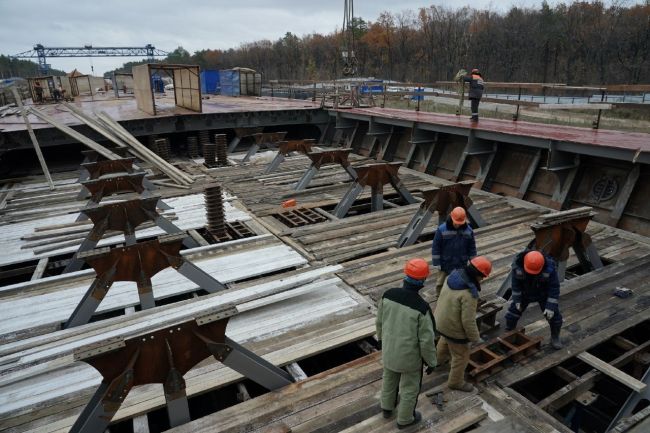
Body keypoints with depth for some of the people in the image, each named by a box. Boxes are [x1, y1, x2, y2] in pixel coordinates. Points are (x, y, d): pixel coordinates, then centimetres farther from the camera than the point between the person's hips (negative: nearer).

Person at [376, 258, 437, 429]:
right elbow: (427, 340, -23)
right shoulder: (422, 308, -35)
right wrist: (431, 362, -4)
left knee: (389, 378, 31)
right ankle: (405, 418, 47)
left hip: (389, 348, 5)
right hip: (410, 354, -4)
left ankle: (387, 408, 56)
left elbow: (380, 321, -3)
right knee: (409, 387, 23)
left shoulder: (388, 294, -21)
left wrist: (381, 337, 17)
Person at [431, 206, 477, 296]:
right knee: (441, 283, 11)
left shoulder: (468, 231, -7)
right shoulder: (442, 230, -16)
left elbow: (472, 248, 4)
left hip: (461, 265, 2)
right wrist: (436, 263, -11)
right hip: (445, 264, -2)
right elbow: (435, 247, -11)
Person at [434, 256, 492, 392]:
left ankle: (440, 359, 64)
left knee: (444, 340, 37)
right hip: (454, 329, -8)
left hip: (440, 321, 8)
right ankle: (456, 382, 37)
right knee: (461, 356, 16)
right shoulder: (469, 294, -34)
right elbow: (468, 321, -28)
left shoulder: (453, 276, -9)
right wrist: (475, 338, -13)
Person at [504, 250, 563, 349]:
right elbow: (515, 283, -15)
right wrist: (517, 299, -11)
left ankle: (555, 337, 26)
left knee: (553, 315, -1)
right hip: (524, 293, 1)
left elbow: (554, 287, -25)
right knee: (512, 313, 3)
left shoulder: (549, 267, -36)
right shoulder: (518, 265, -32)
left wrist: (551, 306, -25)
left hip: (544, 294, -1)